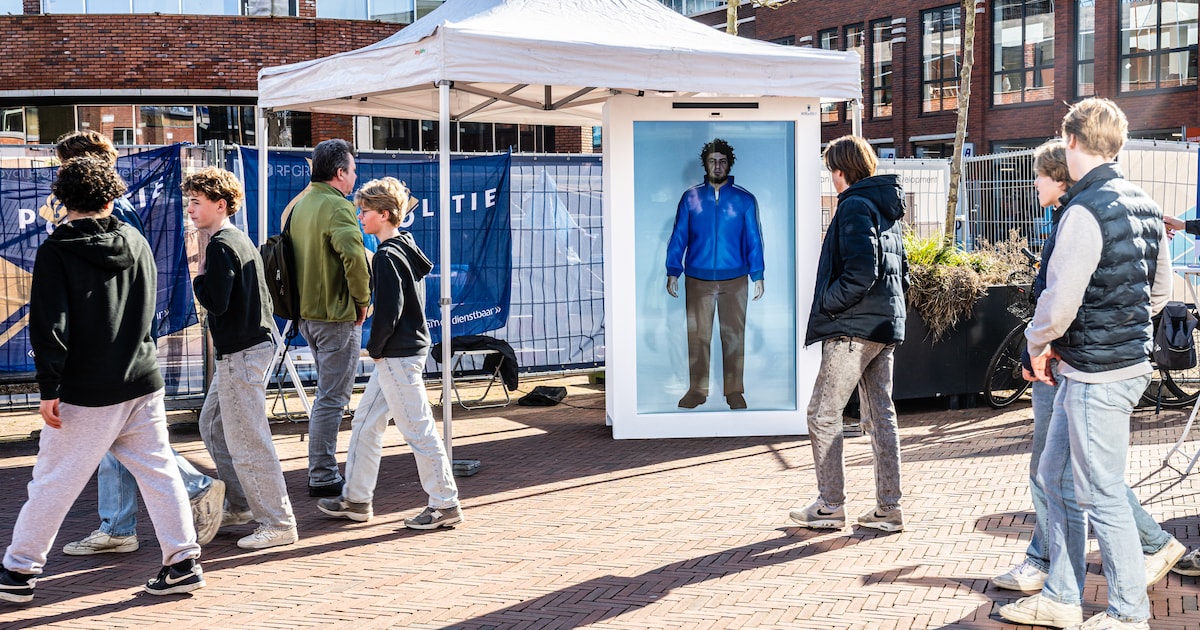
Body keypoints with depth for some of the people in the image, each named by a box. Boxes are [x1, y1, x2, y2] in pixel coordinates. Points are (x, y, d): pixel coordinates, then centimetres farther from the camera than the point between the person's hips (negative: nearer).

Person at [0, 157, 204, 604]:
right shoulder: (137, 242, 7)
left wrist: (49, 389, -11)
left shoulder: (55, 251, -7)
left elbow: (49, 324, -13)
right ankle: (182, 562, 9)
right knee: (157, 470, 9)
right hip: (143, 382, 4)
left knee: (53, 482, 4)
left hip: (87, 394, -4)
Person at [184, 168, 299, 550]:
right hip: (255, 344, 11)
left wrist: (199, 277, -6)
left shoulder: (221, 246, -15)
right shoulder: (241, 240, 16)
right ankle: (240, 506, 29)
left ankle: (279, 524, -3)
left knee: (246, 440, -7)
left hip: (240, 355, -11)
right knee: (212, 425, 21)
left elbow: (215, 302, -23)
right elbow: (262, 297, 21)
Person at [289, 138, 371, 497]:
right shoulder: (337, 206, -17)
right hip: (337, 314, -9)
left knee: (327, 393, 20)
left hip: (307, 312, 9)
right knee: (332, 398, -3)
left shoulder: (298, 205, 12)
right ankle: (323, 478, 1)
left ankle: (322, 470, 26)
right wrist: (362, 298, -17)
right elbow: (354, 255, -30)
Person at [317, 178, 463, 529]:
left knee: (418, 429, -4)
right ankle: (356, 500, 23)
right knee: (366, 422, 15)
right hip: (406, 350, 10)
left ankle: (445, 505, 3)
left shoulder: (387, 256, -17)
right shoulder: (407, 249, 13)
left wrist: (375, 348, -8)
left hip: (397, 355, -10)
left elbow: (388, 311, -22)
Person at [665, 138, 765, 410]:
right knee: (697, 336, 5)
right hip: (698, 279, 0)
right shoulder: (691, 197, 3)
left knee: (734, 335, 4)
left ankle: (734, 391, 13)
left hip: (734, 279, 0)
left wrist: (758, 276, -1)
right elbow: (678, 237, 4)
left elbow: (753, 239, 3)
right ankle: (697, 390, 14)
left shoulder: (744, 199, 2)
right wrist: (672, 272, -1)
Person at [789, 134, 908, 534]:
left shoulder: (855, 206, -13)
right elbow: (900, 270, 21)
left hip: (853, 328, -9)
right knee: (881, 416, 10)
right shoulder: (888, 208, 17)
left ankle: (830, 507, 4)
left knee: (823, 414, -1)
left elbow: (861, 272, -22)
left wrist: (828, 302, -11)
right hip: (886, 325, 9)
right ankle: (888, 508, 12)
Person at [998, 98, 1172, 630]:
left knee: (1102, 496, 2)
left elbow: (1059, 303, -22)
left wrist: (1038, 344, -3)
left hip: (1097, 376, -9)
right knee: (1054, 477, 17)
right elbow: (1159, 290, 18)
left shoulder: (1085, 212, -19)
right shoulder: (1144, 206, 9)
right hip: (1131, 360, 9)